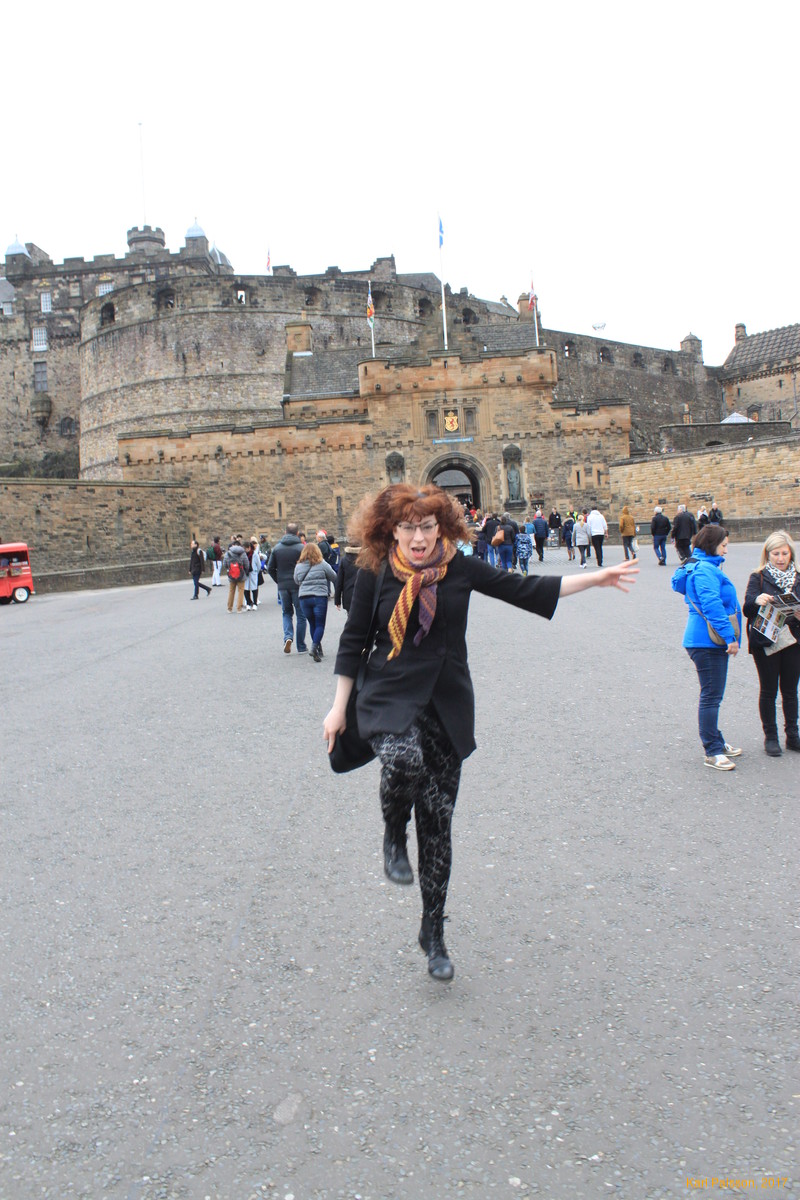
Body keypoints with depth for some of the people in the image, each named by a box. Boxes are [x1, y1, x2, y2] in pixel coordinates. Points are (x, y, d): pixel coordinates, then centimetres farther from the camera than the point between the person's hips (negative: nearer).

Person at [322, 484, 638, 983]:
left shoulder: (460, 568, -1)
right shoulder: (375, 574, -3)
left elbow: (525, 590, 3)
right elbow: (353, 641, 3)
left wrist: (595, 579, -2)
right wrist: (339, 708, 4)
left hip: (447, 705, 2)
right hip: (389, 697, -2)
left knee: (438, 821, 6)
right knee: (404, 760, -36)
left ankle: (433, 932, 24)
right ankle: (394, 836, 0)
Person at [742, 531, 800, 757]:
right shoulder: (758, 578, -3)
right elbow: (747, 610, -13)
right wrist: (757, 601, -35)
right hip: (765, 642, -2)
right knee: (768, 690, 6)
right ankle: (770, 736, 15)